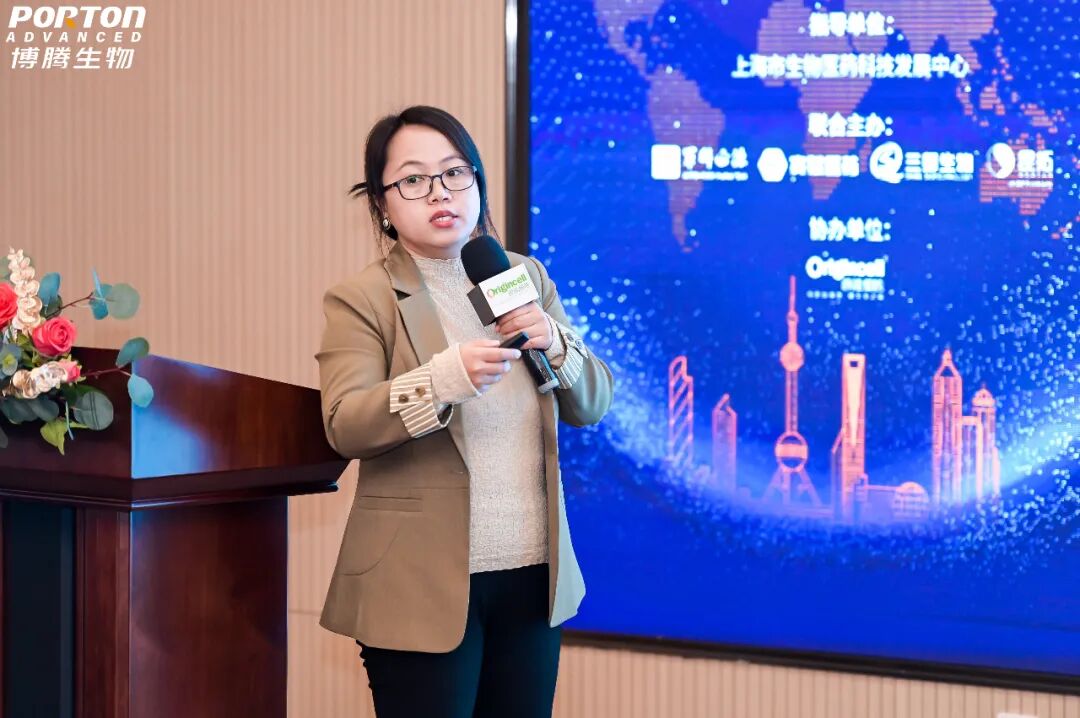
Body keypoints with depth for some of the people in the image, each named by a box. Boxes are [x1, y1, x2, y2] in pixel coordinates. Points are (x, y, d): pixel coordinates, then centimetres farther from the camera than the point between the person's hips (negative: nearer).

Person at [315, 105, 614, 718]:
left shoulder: (526, 277, 11)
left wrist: (553, 345, -11)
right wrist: (444, 378, -33)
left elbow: (594, 404, 9)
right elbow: (345, 426, -18)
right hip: (423, 588, -5)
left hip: (533, 576, 5)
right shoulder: (361, 299, -5)